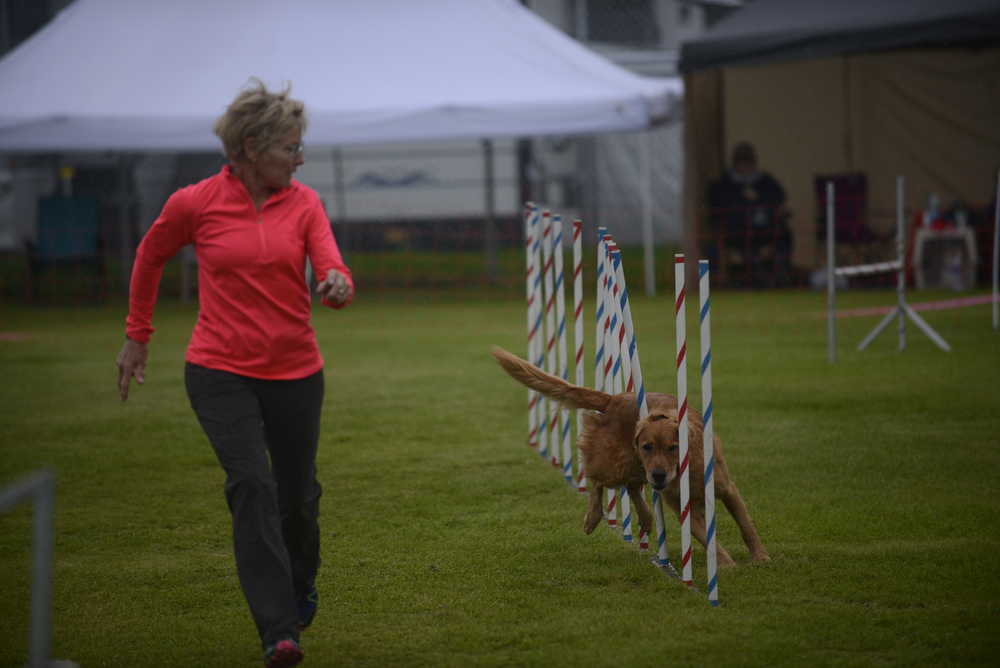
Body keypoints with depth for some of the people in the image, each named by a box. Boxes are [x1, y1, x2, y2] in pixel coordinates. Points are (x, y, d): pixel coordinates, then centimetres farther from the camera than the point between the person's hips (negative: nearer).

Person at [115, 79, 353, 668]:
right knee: (252, 485, -19)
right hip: (221, 371, -3)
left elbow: (332, 272, -10)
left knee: (298, 494, 12)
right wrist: (137, 336, 18)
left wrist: (339, 286, -34)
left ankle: (301, 583, 45)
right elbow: (151, 257, 12)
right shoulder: (195, 203, -6)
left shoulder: (303, 203, 1)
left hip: (295, 371, 3)